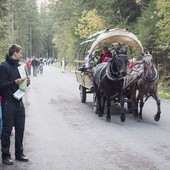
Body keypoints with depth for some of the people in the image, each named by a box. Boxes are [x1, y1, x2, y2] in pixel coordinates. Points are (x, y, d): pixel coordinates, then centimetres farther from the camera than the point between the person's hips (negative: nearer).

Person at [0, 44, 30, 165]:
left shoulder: (18, 66, 14)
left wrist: (26, 82, 0)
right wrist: (14, 82, -25)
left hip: (19, 102, 7)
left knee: (20, 129, 10)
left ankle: (19, 154, 21)